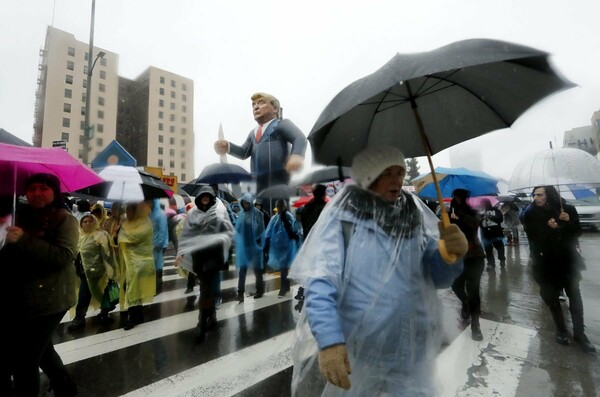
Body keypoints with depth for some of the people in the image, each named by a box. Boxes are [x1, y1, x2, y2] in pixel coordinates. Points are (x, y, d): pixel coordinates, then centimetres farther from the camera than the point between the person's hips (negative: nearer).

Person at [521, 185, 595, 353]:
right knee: (552, 297, 8)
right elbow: (532, 237, -11)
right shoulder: (531, 213, -10)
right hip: (546, 261, -1)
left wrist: (569, 222, -16)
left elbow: (578, 232, 2)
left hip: (568, 259, 1)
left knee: (575, 296, 8)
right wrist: (548, 228, -26)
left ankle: (579, 333, 23)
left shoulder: (568, 209, -5)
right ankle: (561, 329, 27)